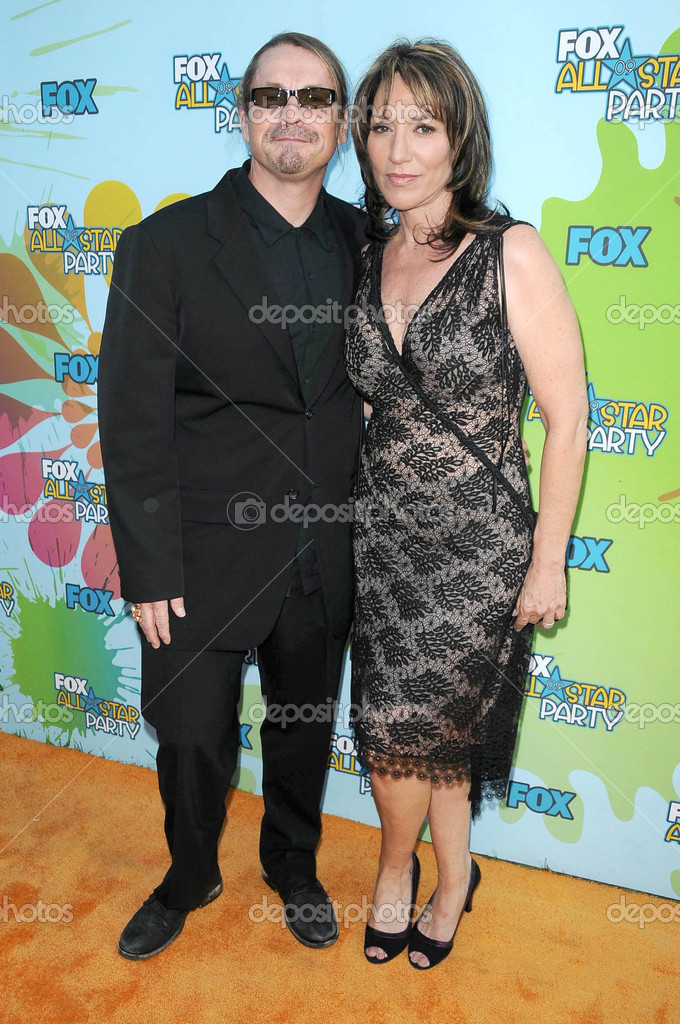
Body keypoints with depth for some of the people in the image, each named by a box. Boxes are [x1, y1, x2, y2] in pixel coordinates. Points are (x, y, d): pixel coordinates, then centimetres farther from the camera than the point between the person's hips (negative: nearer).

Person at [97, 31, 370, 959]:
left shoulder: (361, 241, 4)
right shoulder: (164, 245, -8)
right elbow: (133, 422, -10)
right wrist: (149, 569, -12)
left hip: (323, 557, 3)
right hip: (208, 555, -3)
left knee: (305, 727, 20)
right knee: (192, 737, 13)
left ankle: (294, 869, 47)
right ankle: (191, 879, 44)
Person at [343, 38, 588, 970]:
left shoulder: (511, 254, -13)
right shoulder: (368, 259, 3)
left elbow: (567, 418, -11)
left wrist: (548, 561, -9)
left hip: (479, 543, -4)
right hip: (383, 532, 4)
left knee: (400, 726, 1)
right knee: (433, 732, 13)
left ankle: (395, 873, 33)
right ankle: (452, 881, 39)